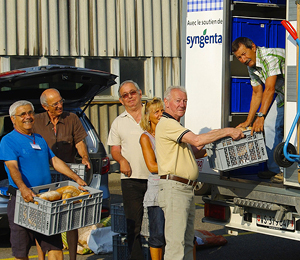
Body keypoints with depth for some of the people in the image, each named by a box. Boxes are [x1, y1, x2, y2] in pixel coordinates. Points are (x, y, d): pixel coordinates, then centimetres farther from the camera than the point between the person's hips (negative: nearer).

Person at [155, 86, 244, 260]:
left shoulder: (176, 126, 23)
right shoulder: (167, 124, -11)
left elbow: (195, 152, 25)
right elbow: (197, 140, -21)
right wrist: (227, 131, -16)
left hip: (188, 189, 11)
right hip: (174, 188, -11)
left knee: (187, 242, 12)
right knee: (176, 242, -11)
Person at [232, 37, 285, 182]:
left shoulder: (270, 57, -28)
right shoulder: (251, 67, 1)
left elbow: (269, 89, -29)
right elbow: (257, 94, 8)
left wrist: (260, 116, -29)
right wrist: (248, 121, 6)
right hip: (283, 93, 9)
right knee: (270, 124, -1)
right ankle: (275, 169, 6)